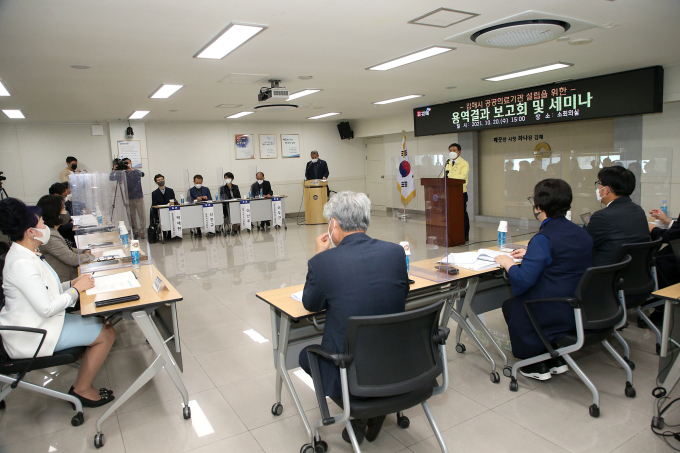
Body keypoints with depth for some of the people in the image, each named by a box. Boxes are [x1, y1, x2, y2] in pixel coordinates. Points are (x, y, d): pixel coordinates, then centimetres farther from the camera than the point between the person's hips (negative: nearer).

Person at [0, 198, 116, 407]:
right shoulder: (21, 264, -25)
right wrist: (77, 289, -14)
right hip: (31, 336, -10)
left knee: (102, 325, 7)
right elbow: (46, 308, -26)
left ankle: (81, 385, 15)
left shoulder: (27, 254, 8)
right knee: (106, 334, -10)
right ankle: (81, 390, 7)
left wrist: (71, 283, 1)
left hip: (40, 322, 10)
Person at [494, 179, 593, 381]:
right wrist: (530, 255, 19)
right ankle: (556, 360, 28)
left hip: (556, 317, -8)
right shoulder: (582, 233, 3)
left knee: (510, 305, 18)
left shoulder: (543, 239, -22)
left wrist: (508, 264, -6)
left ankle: (536, 365, 21)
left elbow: (522, 281, -25)